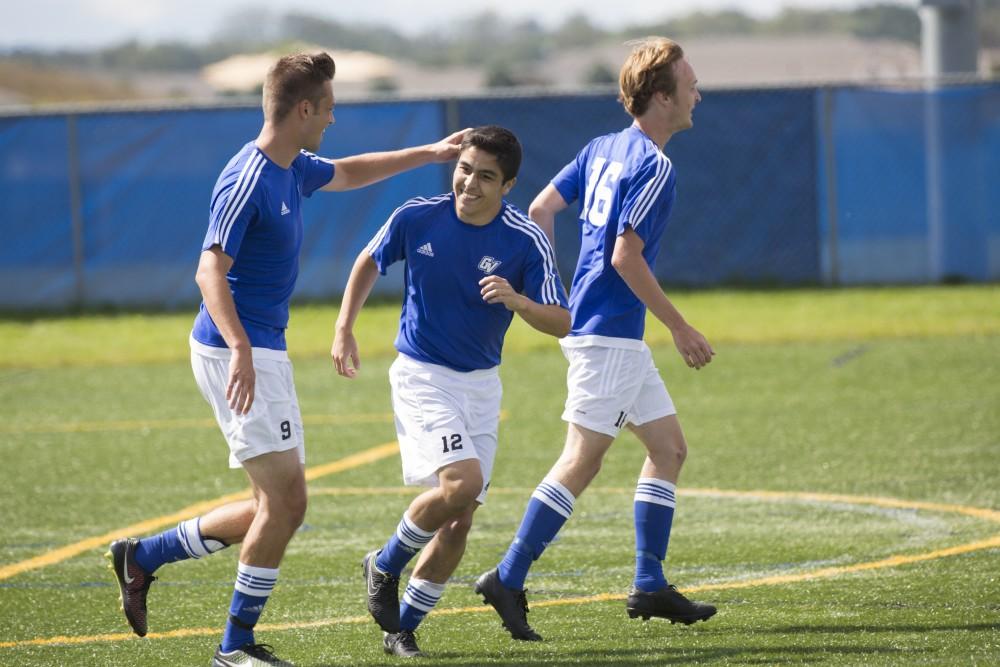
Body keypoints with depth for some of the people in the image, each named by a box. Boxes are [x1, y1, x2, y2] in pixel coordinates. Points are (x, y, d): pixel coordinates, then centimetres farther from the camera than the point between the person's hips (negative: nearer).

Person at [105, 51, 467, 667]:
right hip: (237, 353, -10)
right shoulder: (249, 181, -17)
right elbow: (210, 271, -23)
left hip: (262, 352, 10)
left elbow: (347, 173, 34)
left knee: (281, 505, 8)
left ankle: (143, 556, 17)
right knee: (286, 500, -12)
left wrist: (429, 154, 36)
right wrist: (240, 349, -35)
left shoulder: (294, 170, 12)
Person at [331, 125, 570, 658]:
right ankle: (385, 566, 2)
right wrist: (344, 328, 3)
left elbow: (562, 324, -11)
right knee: (461, 483, -23)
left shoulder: (526, 242, -11)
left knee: (459, 519, 1)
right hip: (422, 375, -3)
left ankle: (402, 628, 16)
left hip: (481, 384, 3)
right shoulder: (417, 218, -10)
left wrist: (518, 301, -30)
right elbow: (370, 261, 10)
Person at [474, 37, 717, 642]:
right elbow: (626, 256, -20)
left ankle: (650, 585, 14)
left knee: (669, 447, 13)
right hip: (608, 333, -10)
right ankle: (508, 580, -11)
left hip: (620, 337, 10)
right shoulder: (655, 167, -15)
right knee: (583, 460, -11)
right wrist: (680, 327, -13)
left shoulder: (604, 149, 11)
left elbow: (541, 210, 13)